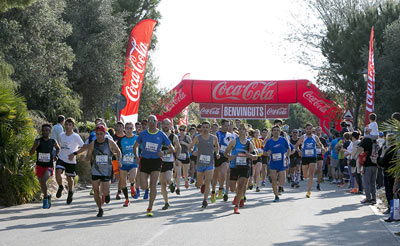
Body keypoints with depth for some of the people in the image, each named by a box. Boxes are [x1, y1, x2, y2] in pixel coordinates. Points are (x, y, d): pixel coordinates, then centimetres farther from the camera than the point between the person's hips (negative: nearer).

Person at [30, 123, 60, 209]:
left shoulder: (53, 141, -4)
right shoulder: (38, 141, -8)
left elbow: (58, 148, 19)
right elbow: (31, 153, -12)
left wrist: (56, 155, 2)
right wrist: (35, 146, -29)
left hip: (49, 166, -2)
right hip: (39, 166, 2)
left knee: (43, 181, -27)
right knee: (42, 185, 14)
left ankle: (45, 198, -9)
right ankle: (48, 196, 43)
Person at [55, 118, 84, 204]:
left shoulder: (75, 136, -10)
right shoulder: (61, 135, 6)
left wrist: (74, 153, -20)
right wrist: (57, 154, 20)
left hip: (71, 161, -3)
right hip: (61, 158, 3)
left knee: (69, 178, 8)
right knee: (58, 172, -21)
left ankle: (70, 193, 34)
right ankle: (60, 187, 5)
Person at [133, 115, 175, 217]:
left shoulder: (161, 135, -1)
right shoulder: (143, 134, 1)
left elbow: (172, 149, 3)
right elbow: (135, 146, 13)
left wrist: (164, 152, -17)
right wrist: (136, 157, -3)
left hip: (156, 161, -1)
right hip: (144, 161, 1)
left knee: (153, 185, -9)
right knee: (144, 187, -7)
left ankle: (150, 208, 1)